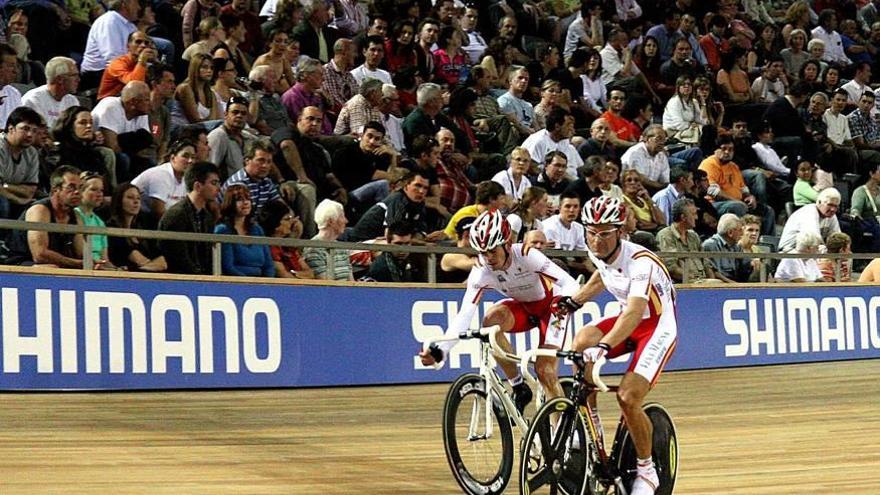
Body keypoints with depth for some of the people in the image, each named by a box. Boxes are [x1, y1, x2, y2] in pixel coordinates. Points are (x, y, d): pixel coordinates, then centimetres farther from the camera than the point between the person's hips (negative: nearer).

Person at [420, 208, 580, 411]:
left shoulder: (527, 256, -32)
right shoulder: (481, 271, -23)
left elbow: (570, 284, -35)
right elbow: (465, 314, -29)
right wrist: (440, 350, -43)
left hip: (549, 305, -4)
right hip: (522, 307, 4)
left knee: (545, 371, -19)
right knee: (491, 319, -29)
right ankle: (519, 389, -16)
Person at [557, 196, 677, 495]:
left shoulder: (640, 262, -31)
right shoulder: (596, 252, -7)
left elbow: (635, 311, -45)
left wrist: (604, 346, -58)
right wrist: (573, 302, 7)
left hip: (658, 326, -7)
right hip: (627, 319, 7)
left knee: (628, 398, -21)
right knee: (582, 341, -23)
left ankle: (646, 471, 1)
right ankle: (590, 425, -10)